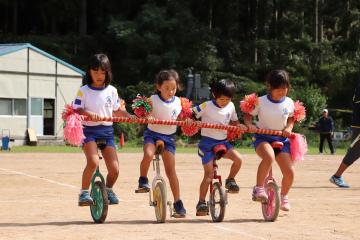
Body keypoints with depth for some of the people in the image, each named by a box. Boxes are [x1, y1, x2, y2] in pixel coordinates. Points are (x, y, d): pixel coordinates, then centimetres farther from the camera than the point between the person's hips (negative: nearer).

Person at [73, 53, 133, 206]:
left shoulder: (112, 91, 7)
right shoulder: (83, 91, -3)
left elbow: (116, 111, 18)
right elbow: (76, 110, -8)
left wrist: (131, 117, 5)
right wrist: (89, 114, -25)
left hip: (107, 131, 4)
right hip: (89, 130, -3)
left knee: (114, 169, -4)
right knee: (93, 162, -28)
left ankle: (108, 190, 26)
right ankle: (84, 193, -13)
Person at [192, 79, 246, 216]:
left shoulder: (231, 106, 3)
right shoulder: (206, 106, -11)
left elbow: (234, 121, 17)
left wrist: (239, 126, -4)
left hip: (223, 142, 4)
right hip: (207, 143, -4)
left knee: (238, 159, -21)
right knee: (209, 174, -8)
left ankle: (230, 181, 5)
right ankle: (201, 203, 2)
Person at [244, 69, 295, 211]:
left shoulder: (289, 103, -1)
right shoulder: (261, 102, -9)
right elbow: (248, 115, 2)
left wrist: (289, 128, -4)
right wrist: (249, 124, -18)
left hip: (281, 139, 4)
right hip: (262, 137, -4)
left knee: (289, 172, -5)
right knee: (269, 157, -38)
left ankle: (283, 197, 25)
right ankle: (258, 189, -25)